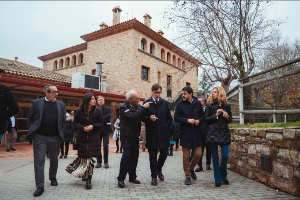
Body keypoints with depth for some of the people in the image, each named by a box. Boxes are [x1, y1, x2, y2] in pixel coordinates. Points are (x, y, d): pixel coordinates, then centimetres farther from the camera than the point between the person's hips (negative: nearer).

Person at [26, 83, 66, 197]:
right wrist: (31, 131, -3)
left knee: (54, 160, 16)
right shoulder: (37, 103, 2)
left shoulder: (61, 105, 8)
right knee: (39, 161, -2)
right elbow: (30, 118, 6)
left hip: (55, 138, 3)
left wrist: (61, 133, 2)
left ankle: (53, 178, 39)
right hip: (40, 137, -2)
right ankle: (40, 186, 5)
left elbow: (63, 120, 10)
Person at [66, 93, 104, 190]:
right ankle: (84, 174, 31)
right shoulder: (79, 111, -2)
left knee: (90, 157, 0)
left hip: (93, 138, 0)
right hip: (82, 137, 1)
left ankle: (88, 179, 9)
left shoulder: (98, 110, -2)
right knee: (83, 157, 5)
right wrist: (83, 128, -15)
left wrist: (93, 126, -15)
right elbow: (75, 124, 3)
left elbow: (101, 123, 2)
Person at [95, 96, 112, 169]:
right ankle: (99, 162, 15)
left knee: (105, 146, -4)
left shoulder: (108, 108, 6)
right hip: (98, 130, 2)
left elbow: (109, 116, -12)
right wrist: (104, 119, -14)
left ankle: (106, 162, 7)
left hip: (105, 129, -2)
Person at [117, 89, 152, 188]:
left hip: (135, 136, 7)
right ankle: (121, 179, 5)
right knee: (126, 155, -9)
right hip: (126, 136, -6)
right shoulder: (123, 107, -14)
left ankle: (132, 177, 24)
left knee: (135, 156, 10)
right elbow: (133, 116, -27)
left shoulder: (137, 106, 6)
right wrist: (143, 107, -21)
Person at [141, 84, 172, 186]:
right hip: (151, 134, -2)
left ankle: (159, 169, 32)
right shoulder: (146, 103, 2)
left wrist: (167, 129, 4)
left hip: (163, 134, 2)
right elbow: (143, 118, 0)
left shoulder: (165, 103, 10)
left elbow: (169, 118, 13)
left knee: (164, 153, 4)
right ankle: (154, 176, 17)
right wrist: (149, 118, -20)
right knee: (153, 156, 4)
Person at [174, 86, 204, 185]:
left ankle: (191, 168, 32)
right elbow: (176, 117, -4)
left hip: (196, 133, 2)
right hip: (185, 133, -2)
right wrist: (187, 120, -16)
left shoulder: (197, 103, 6)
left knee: (198, 154, 3)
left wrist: (199, 120, -6)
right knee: (186, 156, 3)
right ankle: (188, 176, 18)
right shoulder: (180, 104, -1)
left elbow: (202, 115, 16)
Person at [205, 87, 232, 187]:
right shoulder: (210, 106, 6)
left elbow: (230, 120, 13)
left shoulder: (226, 106, 8)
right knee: (215, 157, 2)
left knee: (225, 156, -1)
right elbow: (206, 118, 0)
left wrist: (227, 117, -8)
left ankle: (224, 176, 23)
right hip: (213, 133, -1)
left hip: (224, 132, 1)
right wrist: (216, 115, -13)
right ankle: (218, 179, 14)